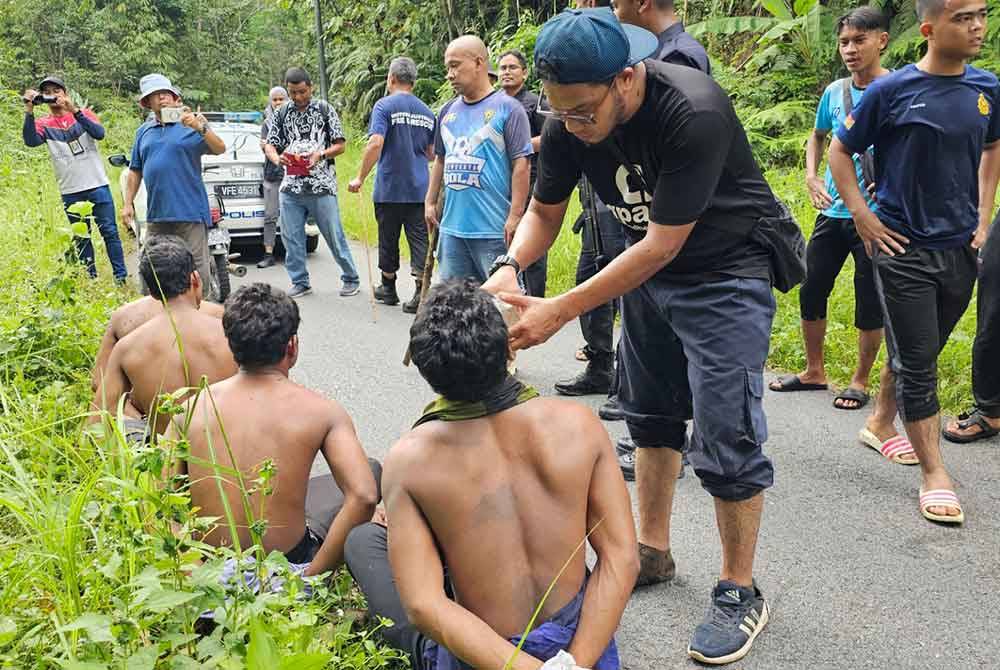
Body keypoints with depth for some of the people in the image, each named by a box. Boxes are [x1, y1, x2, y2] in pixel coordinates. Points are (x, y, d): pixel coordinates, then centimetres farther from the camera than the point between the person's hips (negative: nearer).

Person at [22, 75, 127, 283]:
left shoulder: (84, 113, 4)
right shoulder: (44, 124, 5)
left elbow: (100, 133, -15)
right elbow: (30, 141, -14)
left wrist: (74, 110, -24)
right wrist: (29, 111, -22)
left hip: (97, 185, -1)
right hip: (70, 191, 2)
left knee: (109, 231, -1)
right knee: (81, 237, 8)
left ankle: (121, 275, 3)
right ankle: (91, 278, 15)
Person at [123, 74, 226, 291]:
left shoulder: (191, 123, 2)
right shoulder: (143, 132, 16)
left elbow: (220, 149, -12)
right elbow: (135, 171, 19)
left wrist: (200, 128, -27)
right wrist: (128, 203, 14)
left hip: (190, 212, -5)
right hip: (156, 214, 5)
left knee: (197, 268, -4)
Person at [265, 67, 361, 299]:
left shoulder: (324, 109, 3)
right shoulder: (281, 114, 11)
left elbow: (341, 145, 2)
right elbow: (270, 145, 11)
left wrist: (321, 154, -17)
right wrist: (276, 158, -12)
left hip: (322, 185, -3)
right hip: (290, 187, 4)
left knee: (334, 235, 0)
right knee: (291, 238, 4)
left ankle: (351, 279, 14)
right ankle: (300, 282, 17)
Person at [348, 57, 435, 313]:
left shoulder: (385, 105, -7)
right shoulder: (427, 111, 10)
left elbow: (375, 143, -19)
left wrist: (360, 178, -14)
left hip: (389, 188, -4)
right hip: (420, 189, 4)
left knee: (388, 240, 10)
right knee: (419, 239, 2)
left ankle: (388, 289, 24)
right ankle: (421, 293, -7)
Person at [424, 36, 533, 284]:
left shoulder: (507, 108, -5)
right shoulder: (448, 111, 14)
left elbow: (521, 163, -10)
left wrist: (515, 216, -15)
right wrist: (430, 202, 17)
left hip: (494, 229, -6)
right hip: (451, 227, 7)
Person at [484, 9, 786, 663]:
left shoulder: (693, 114, -33)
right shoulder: (568, 125, -13)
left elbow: (663, 244, -31)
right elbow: (544, 212, 0)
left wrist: (561, 311, -32)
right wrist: (510, 265, -22)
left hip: (726, 272, -7)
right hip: (649, 268, 7)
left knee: (725, 439, -8)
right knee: (650, 414, 15)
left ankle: (740, 592, 10)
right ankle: (653, 552, 33)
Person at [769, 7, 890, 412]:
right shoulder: (834, 92, 6)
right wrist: (811, 176, 5)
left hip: (877, 216, -5)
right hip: (833, 212, 5)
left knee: (869, 301, 4)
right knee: (811, 290, 9)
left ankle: (860, 381, 20)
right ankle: (814, 372, 26)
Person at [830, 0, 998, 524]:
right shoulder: (891, 90, -10)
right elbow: (840, 151, -1)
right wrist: (863, 218, -8)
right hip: (905, 248, -5)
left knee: (920, 351, 17)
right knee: (917, 361, -2)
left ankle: (881, 424, 39)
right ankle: (935, 474, 6)